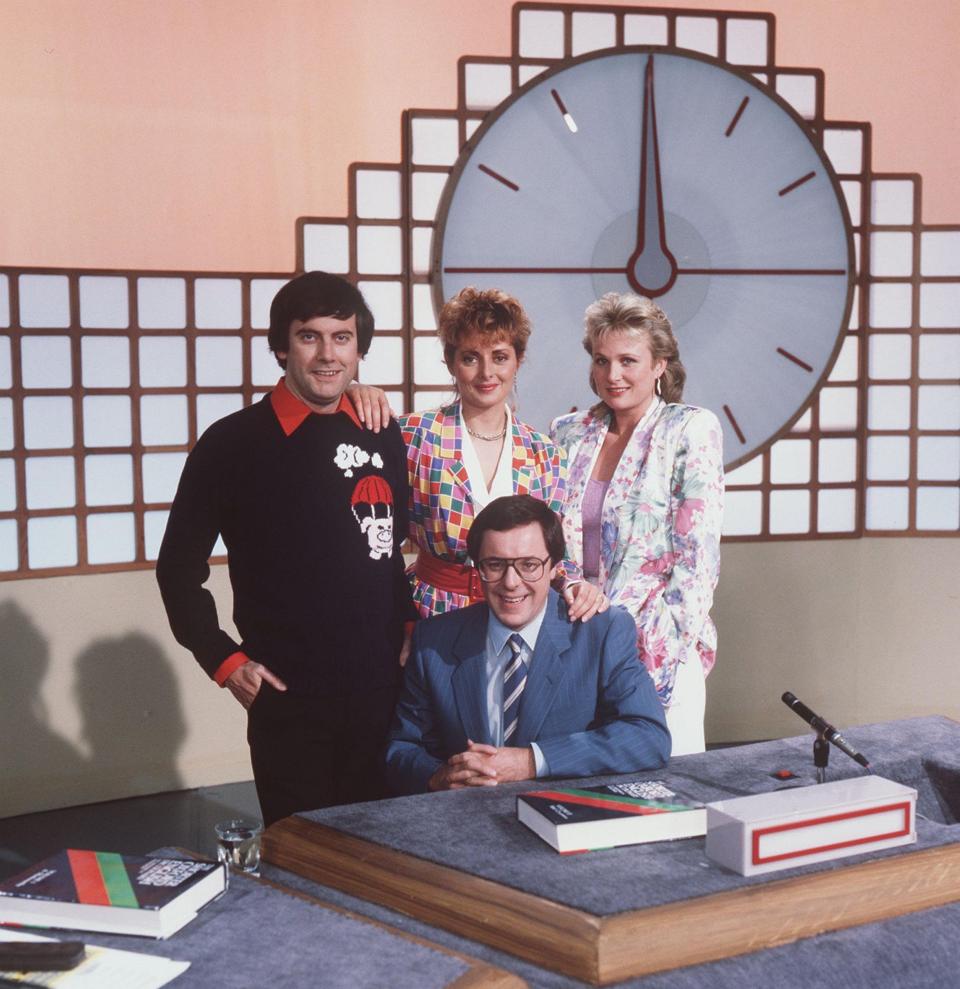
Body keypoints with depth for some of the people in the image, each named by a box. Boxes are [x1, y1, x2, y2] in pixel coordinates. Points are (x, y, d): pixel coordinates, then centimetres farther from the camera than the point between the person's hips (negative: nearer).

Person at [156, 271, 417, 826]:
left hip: (382, 691, 4)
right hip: (287, 698, -3)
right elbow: (180, 569, 2)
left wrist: (410, 623, 7)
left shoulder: (384, 438, 8)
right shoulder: (234, 443, -5)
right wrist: (224, 659, -5)